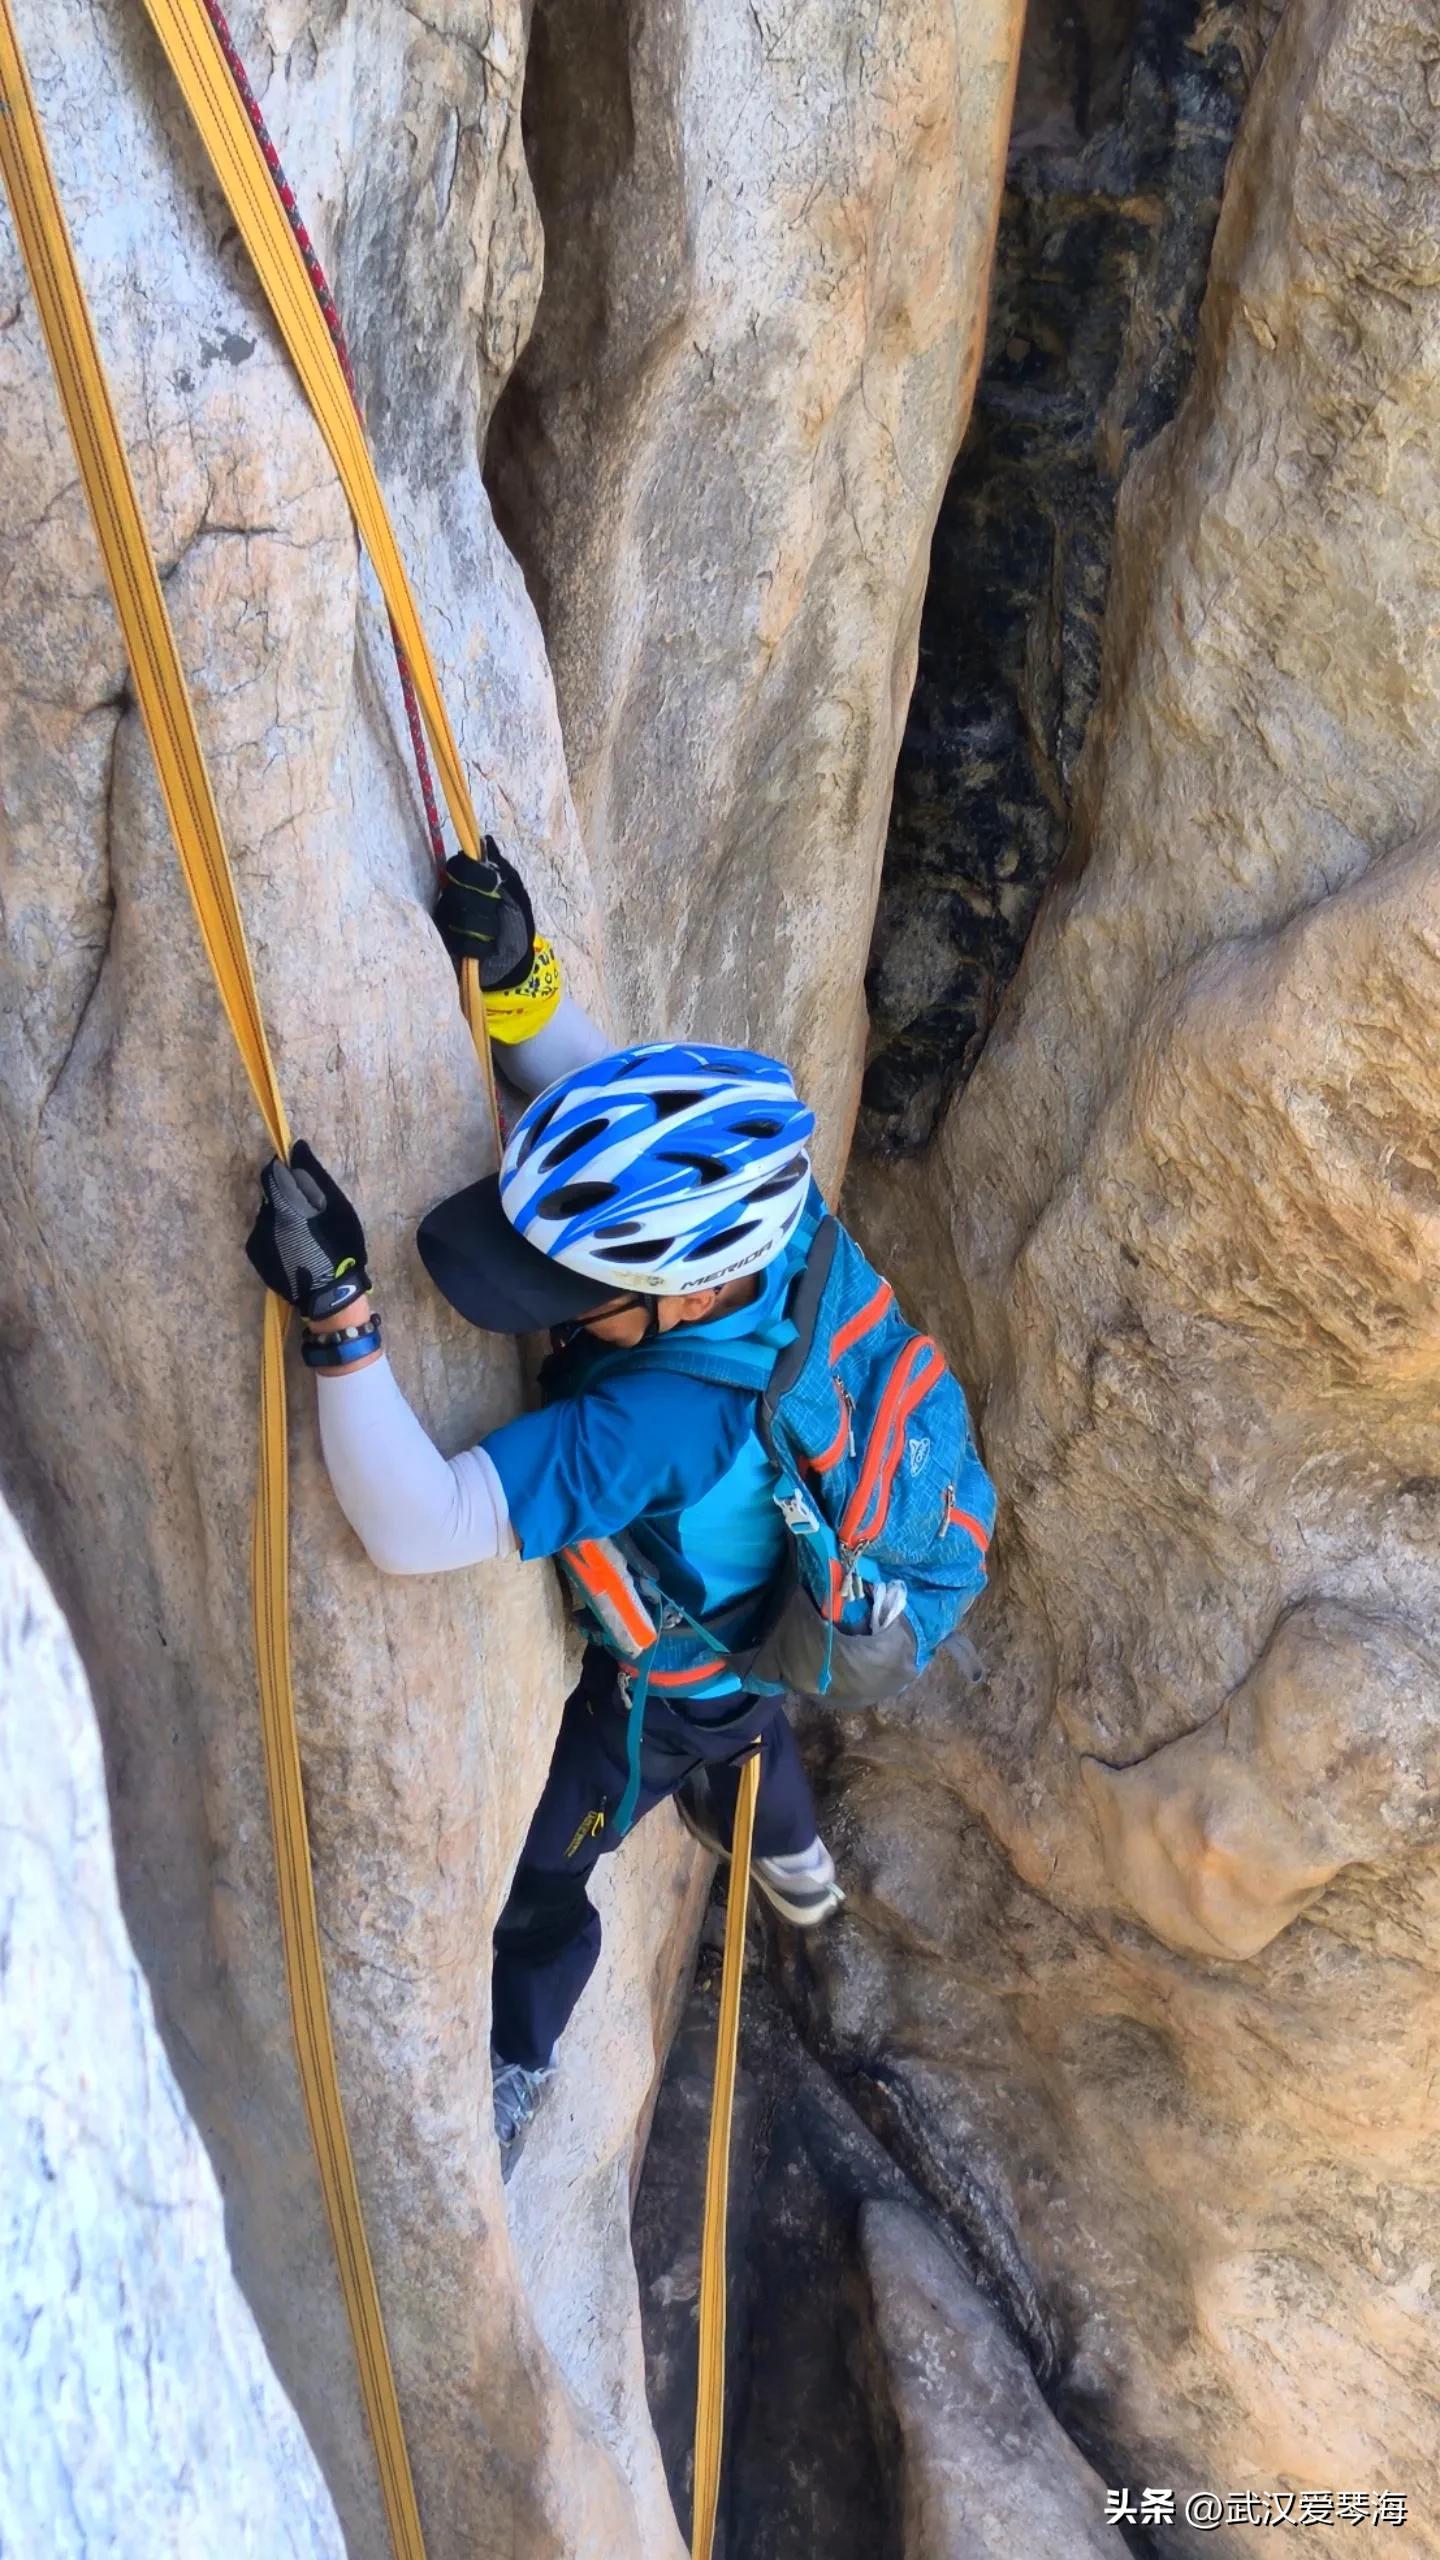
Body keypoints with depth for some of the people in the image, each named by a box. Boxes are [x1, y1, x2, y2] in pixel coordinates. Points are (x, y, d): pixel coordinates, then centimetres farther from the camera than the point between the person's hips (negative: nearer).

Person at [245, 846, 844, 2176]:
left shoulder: (674, 1417, -51)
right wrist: (517, 979, -37)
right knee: (744, 1716, 41)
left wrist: (337, 1310, -60)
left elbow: (420, 1527, -52)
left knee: (530, 1872, 20)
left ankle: (511, 2066, 51)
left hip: (670, 1685, -7)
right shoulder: (758, 1195, -33)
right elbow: (594, 1079, -17)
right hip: (768, 1602, 7)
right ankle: (791, 1856, 74)